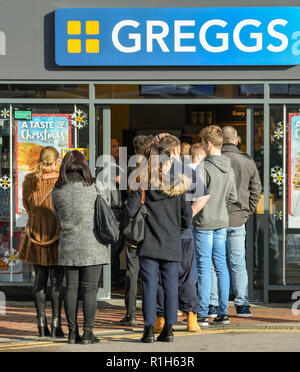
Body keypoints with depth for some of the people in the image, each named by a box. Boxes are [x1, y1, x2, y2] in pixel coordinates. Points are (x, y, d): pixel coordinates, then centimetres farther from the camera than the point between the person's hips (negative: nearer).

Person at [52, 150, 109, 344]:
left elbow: (59, 215, 11)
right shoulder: (92, 187, -8)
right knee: (90, 288, 0)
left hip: (69, 245, 3)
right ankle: (88, 332, -1)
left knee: (72, 287, 8)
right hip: (92, 244, -3)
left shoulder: (57, 191, 1)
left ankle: (73, 332, 7)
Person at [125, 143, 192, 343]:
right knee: (171, 287, 7)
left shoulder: (143, 186, -4)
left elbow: (131, 211, -10)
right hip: (172, 246, 1)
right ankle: (169, 329, 7)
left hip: (149, 245, -1)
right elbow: (187, 219, 0)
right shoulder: (179, 186, -1)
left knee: (149, 287, 2)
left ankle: (149, 329, 0)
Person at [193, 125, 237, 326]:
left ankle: (203, 314, -1)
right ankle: (223, 312, 10)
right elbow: (233, 197, 13)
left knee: (204, 267, -3)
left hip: (204, 223, -7)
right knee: (221, 266, 9)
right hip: (222, 221, 7)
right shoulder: (229, 169, 7)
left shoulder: (205, 168, -16)